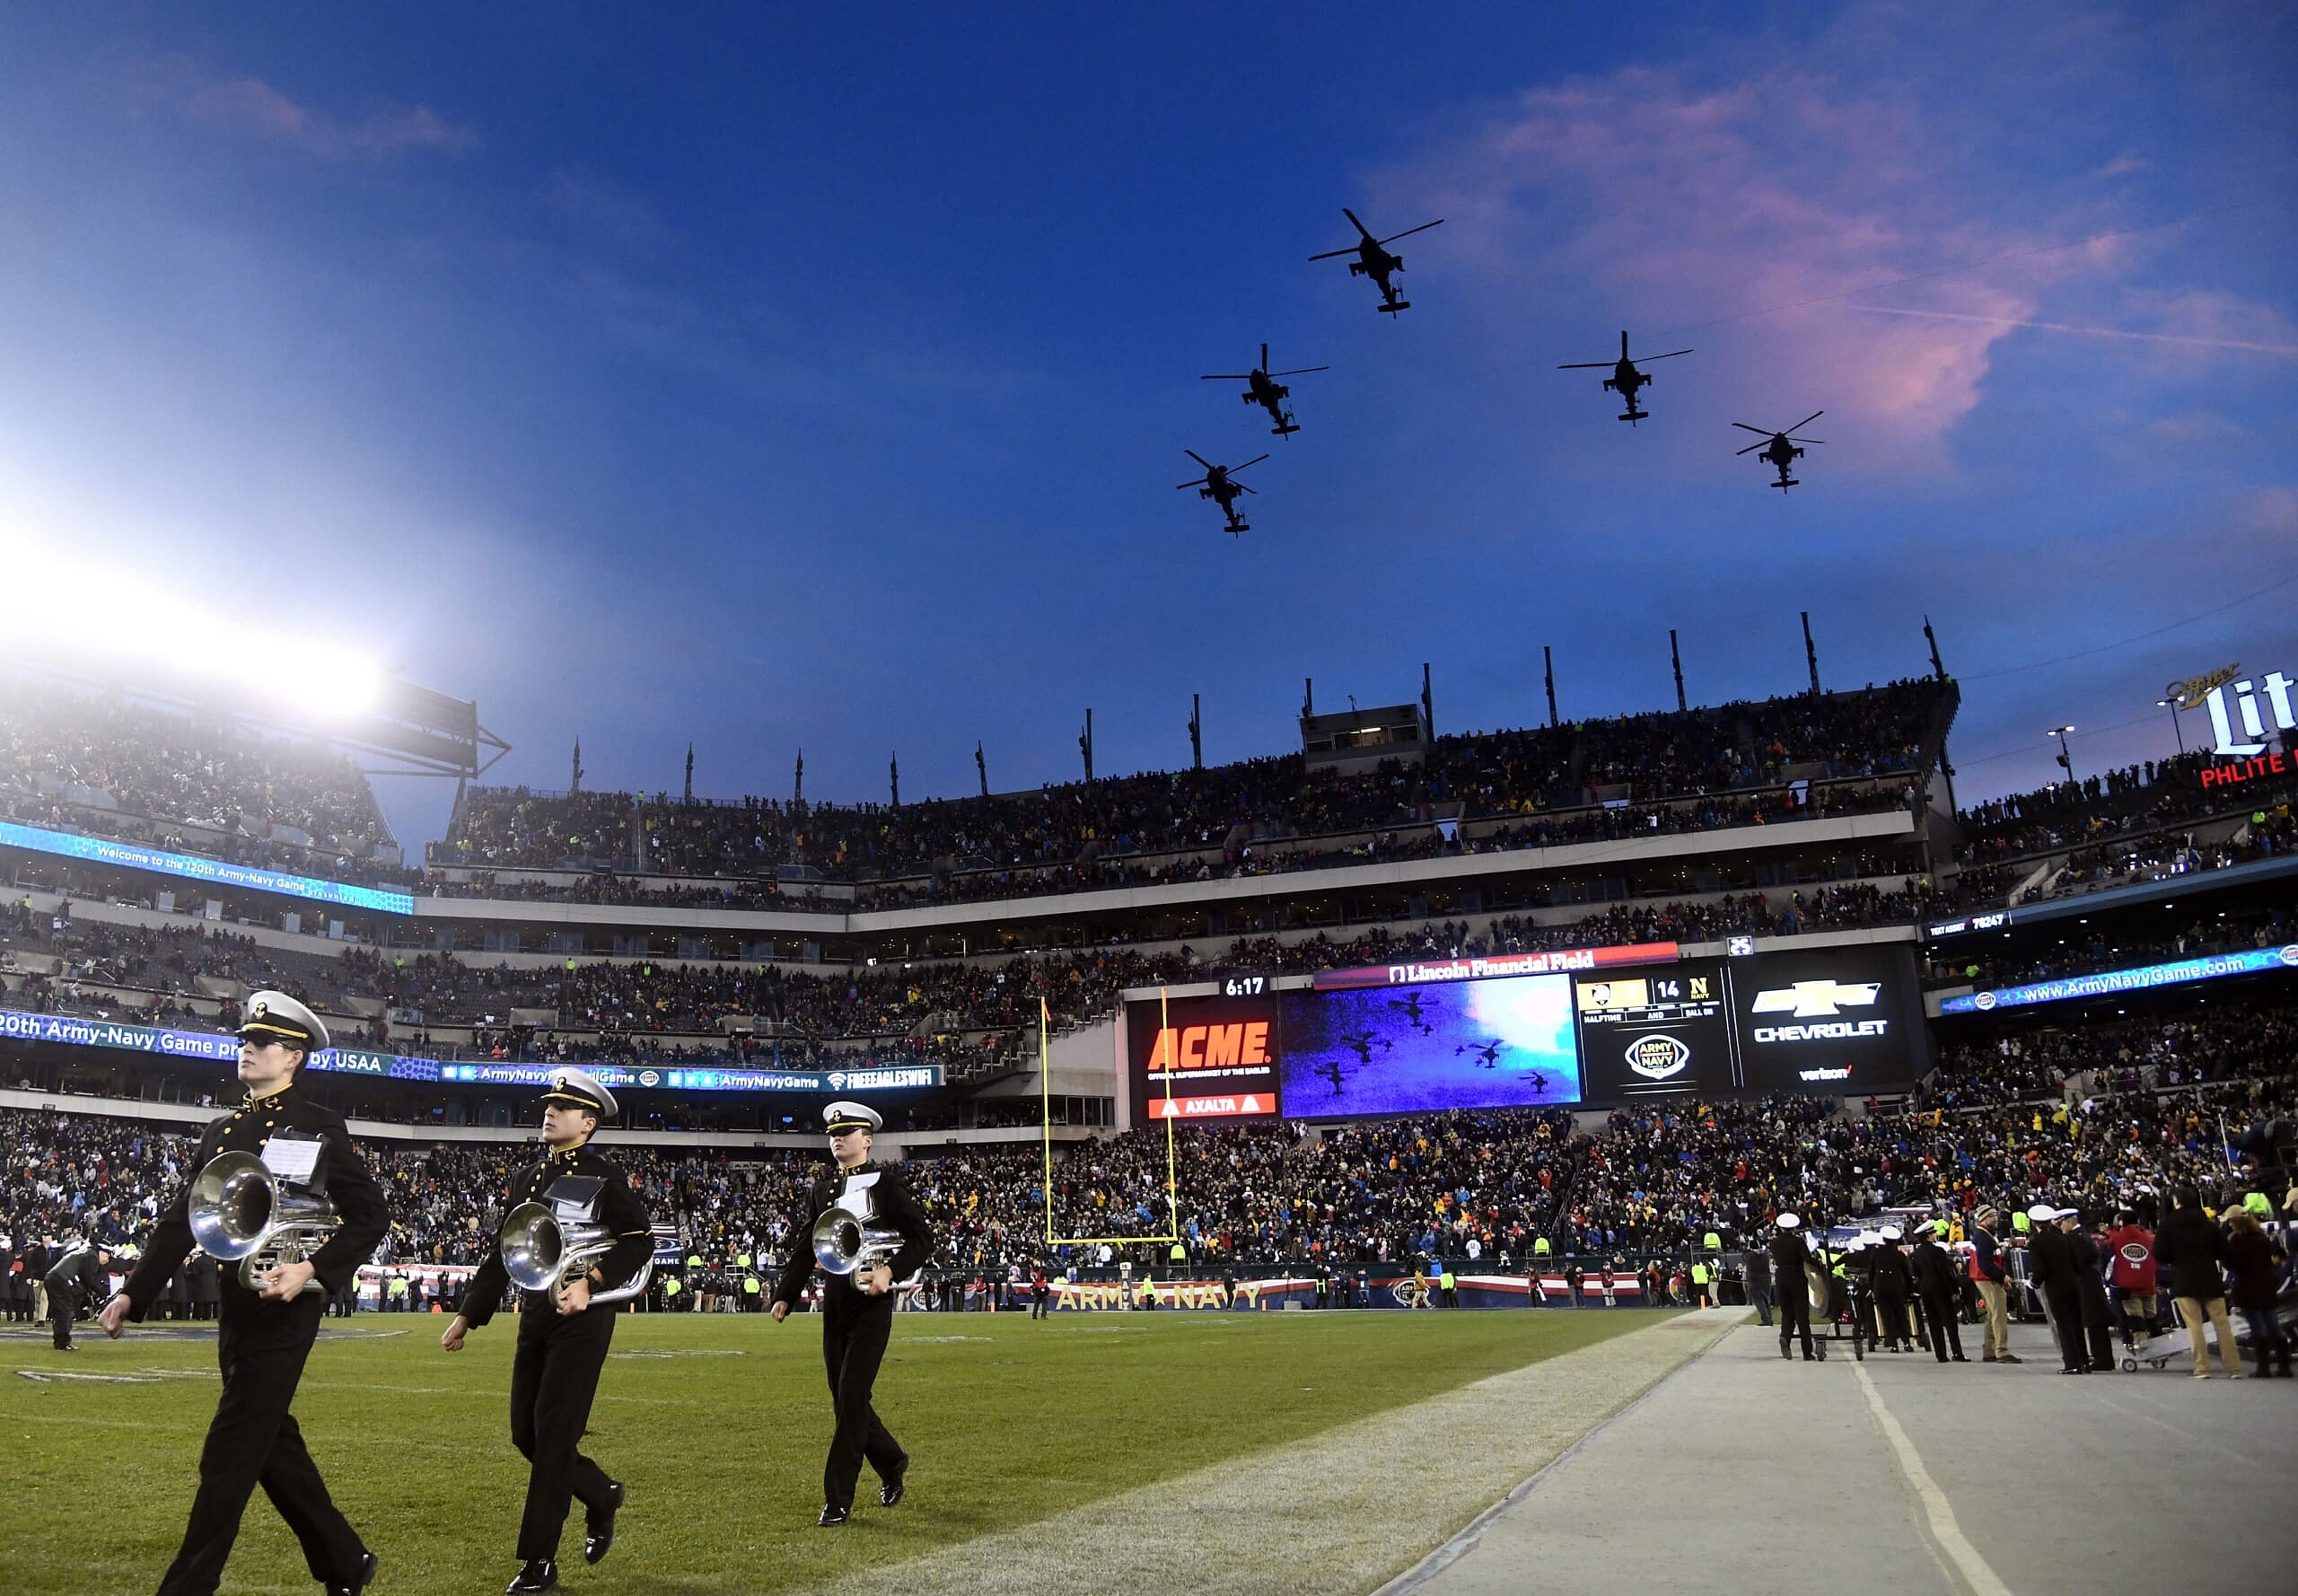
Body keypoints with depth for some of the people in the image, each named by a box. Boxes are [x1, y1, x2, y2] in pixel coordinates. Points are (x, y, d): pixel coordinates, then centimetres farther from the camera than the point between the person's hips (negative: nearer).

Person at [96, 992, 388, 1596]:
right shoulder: (221, 1130, 13)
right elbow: (181, 1221, 14)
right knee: (272, 1444, 15)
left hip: (285, 1312, -8)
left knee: (229, 1456, -5)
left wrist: (314, 1270, -22)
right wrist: (134, 1294, 7)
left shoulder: (320, 1126, -7)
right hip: (235, 1309, 8)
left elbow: (371, 1216, -11)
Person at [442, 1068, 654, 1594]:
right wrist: (467, 1315, 13)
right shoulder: (528, 1177, 12)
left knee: (553, 1435, -5)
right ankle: (602, 1496, 33)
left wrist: (591, 1282, -27)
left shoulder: (604, 1175, -8)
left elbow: (640, 1239, -15)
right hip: (534, 1316, 7)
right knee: (526, 1433, 10)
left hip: (583, 1318, -7)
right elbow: (502, 1253, 16)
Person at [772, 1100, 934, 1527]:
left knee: (851, 1397, -8)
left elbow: (923, 1239, -9)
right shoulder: (821, 1189, 11)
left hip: (871, 1305, -6)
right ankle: (893, 1464, 35)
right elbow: (804, 1249, 14)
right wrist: (784, 1296, 5)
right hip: (834, 1307, 6)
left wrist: (891, 1271, -23)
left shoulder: (885, 1183, -6)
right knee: (845, 1399, 12)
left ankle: (838, 1499, 1)